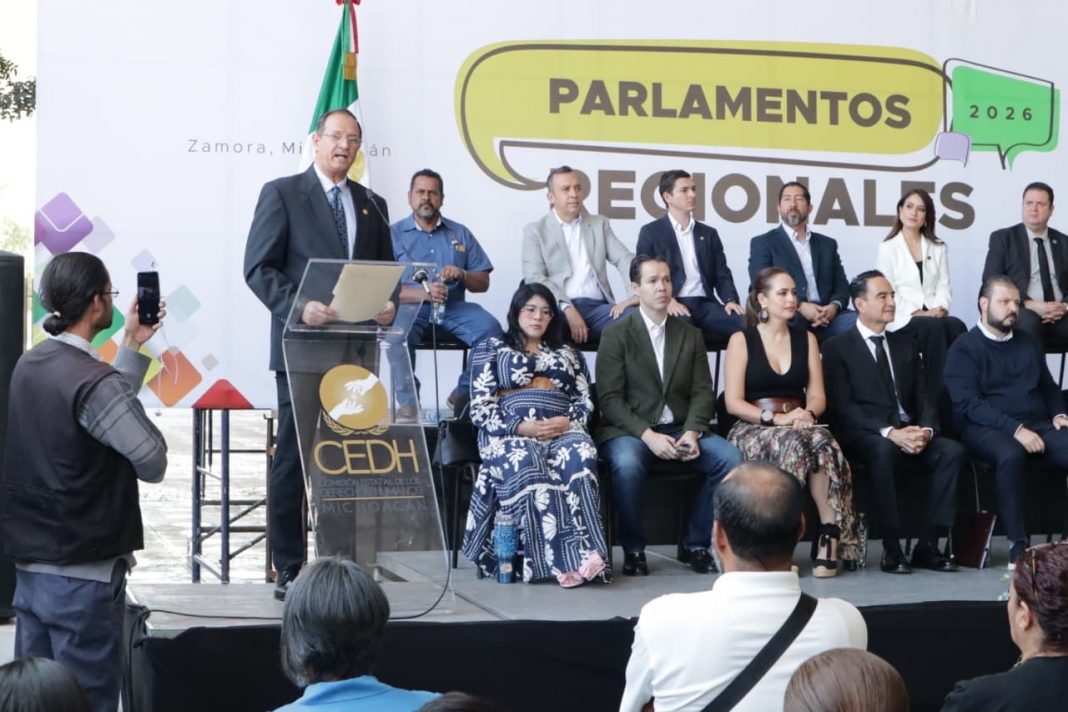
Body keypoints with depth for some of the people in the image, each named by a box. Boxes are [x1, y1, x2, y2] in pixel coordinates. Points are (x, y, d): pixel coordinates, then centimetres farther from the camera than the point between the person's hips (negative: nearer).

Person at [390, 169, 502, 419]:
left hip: (454, 306, 3)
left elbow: (483, 283, 15)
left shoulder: (460, 234, 18)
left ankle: (464, 394, -7)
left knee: (490, 328, -26)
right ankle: (407, 402, -20)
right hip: (411, 306, -3)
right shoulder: (394, 234, 8)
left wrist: (462, 275, -8)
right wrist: (424, 293, -19)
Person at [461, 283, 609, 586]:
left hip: (562, 431, 2)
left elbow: (585, 403, 18)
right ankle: (563, 559, -46)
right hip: (510, 433, -2)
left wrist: (567, 421, -6)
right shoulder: (491, 349, 19)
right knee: (525, 465, -39)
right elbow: (481, 409, 8)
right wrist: (520, 427, -9)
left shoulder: (568, 354, 29)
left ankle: (584, 555, -46)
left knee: (579, 456, -36)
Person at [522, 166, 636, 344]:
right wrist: (568, 309, -17)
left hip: (598, 307, 3)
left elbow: (624, 259, 10)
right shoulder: (535, 230, 11)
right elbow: (534, 278, -1)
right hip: (559, 309, -3)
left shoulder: (599, 224, 21)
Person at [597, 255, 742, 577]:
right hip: (630, 431, -4)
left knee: (730, 457, -21)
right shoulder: (615, 335, 2)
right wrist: (648, 435, -20)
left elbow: (703, 393, 8)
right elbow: (610, 399, -7)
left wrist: (692, 432, -12)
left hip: (681, 430, 4)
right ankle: (633, 549, -15)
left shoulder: (691, 335, 15)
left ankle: (694, 544, -6)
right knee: (627, 463, -37)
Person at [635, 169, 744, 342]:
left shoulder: (709, 233, 22)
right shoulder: (650, 232, 10)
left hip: (705, 305, 4)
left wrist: (730, 300, -5)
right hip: (673, 307, -4)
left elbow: (721, 274, 17)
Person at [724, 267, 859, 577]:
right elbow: (733, 402, -3)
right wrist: (777, 418, -17)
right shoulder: (741, 341, 5)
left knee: (824, 442, -35)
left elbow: (817, 396, 11)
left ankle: (831, 532, -33)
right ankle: (830, 532, -30)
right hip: (752, 429, -3)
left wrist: (808, 414, -13)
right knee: (794, 443, -37)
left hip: (798, 425, 3)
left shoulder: (806, 339, 17)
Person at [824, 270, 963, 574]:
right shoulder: (837, 347, 2)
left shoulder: (906, 345, 20)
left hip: (909, 432, 5)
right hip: (863, 435, -5)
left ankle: (929, 545, -20)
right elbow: (843, 407, -9)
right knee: (884, 451, -38)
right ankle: (891, 549, -30)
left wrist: (926, 430, -10)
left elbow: (924, 397, 13)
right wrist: (888, 432, -22)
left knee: (952, 451, -23)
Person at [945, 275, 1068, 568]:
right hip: (987, 429, -5)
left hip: (1036, 426, 5)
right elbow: (968, 404, -9)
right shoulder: (964, 348, 3)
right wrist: (1015, 429, -19)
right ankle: (1018, 544, -32)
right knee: (1011, 455, -39)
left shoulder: (1028, 343, 22)